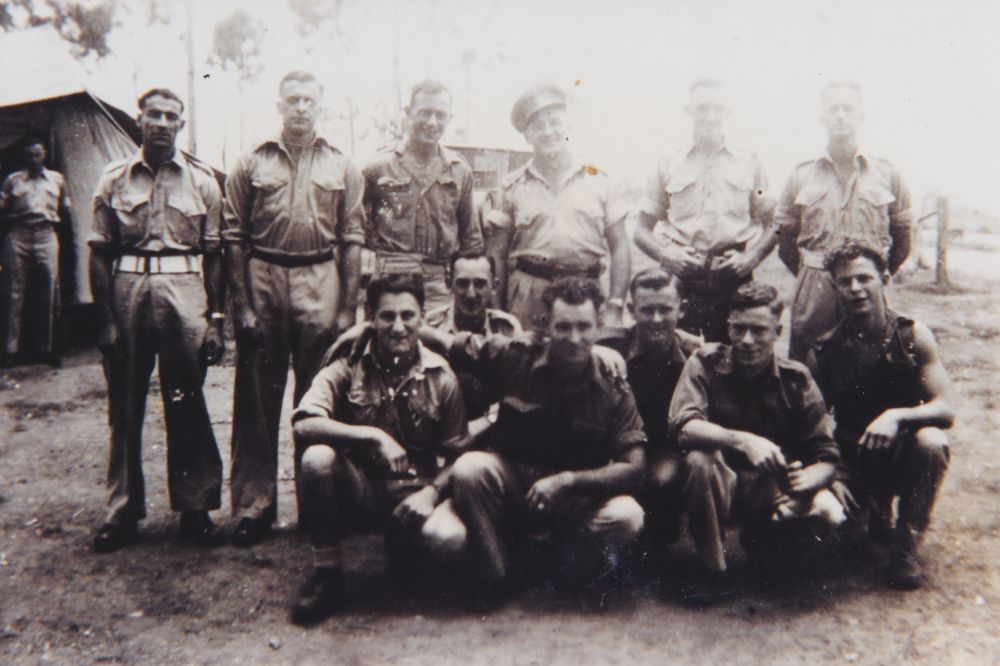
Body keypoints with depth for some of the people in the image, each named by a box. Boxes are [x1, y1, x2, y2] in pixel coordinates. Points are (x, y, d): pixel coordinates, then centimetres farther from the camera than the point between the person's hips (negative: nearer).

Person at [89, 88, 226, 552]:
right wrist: (107, 318, -3)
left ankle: (194, 508, 15)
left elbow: (213, 254, 6)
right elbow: (99, 253, 5)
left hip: (185, 292, -1)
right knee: (124, 407, 7)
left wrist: (216, 320, -1)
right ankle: (122, 511, 19)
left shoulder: (201, 180, 7)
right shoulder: (114, 178, 7)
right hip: (127, 290, 1)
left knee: (187, 407, 3)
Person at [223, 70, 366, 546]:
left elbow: (352, 241, 6)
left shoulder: (342, 168, 10)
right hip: (262, 279, 0)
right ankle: (254, 503, 13)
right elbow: (233, 239, 5)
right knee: (257, 400, 4)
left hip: (321, 282, 0)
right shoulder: (251, 165, 9)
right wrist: (241, 305, -3)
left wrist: (348, 307, -1)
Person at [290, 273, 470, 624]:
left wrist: (432, 491, -16)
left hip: (414, 489, 0)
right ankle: (326, 572, -10)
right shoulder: (348, 366, -5)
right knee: (317, 457, -31)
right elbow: (303, 424, -21)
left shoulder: (441, 377, -2)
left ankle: (404, 546, 10)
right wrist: (373, 435, -29)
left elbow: (457, 454, 3)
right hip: (360, 489, 0)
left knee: (450, 538, -31)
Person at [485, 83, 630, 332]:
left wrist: (615, 307, -1)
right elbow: (496, 255, 6)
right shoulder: (514, 186, 7)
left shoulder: (597, 180, 8)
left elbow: (619, 248, 8)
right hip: (528, 298, 0)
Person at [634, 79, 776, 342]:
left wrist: (750, 258, -4)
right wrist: (666, 255, -8)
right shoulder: (669, 165, 11)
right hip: (682, 278, -1)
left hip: (735, 279, 1)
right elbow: (642, 231, 10)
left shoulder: (749, 164, 13)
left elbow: (770, 226, 14)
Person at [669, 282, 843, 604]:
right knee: (699, 459, -34)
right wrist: (743, 441, -40)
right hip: (722, 484, -2)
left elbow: (826, 458, -6)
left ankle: (763, 540, 8)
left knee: (829, 515, -25)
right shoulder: (706, 362, -9)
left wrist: (806, 480, -30)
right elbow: (684, 426, -25)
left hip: (774, 489, 2)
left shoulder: (795, 378, -4)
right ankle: (714, 573, -16)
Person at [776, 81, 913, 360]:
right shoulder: (801, 175, 6)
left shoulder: (886, 173, 7)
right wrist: (811, 278, 9)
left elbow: (902, 238, 12)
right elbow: (785, 238, 10)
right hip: (814, 290, 0)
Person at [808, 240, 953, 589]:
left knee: (930, 441, -34)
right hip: (853, 465, 1)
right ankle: (875, 512, 14)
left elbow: (945, 410, -16)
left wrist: (896, 416, -36)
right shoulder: (824, 351, -7)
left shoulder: (912, 335, -9)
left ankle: (906, 546, -13)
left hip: (904, 457, -1)